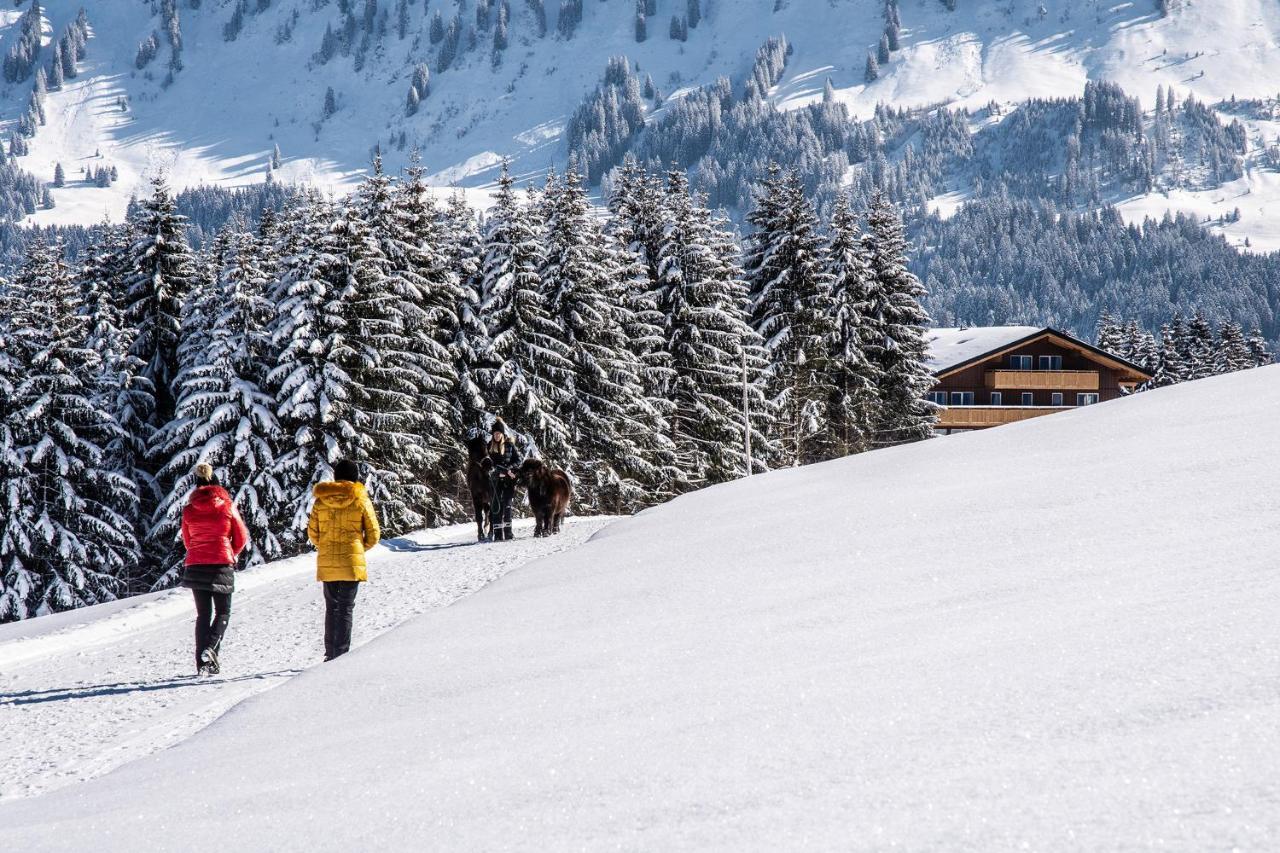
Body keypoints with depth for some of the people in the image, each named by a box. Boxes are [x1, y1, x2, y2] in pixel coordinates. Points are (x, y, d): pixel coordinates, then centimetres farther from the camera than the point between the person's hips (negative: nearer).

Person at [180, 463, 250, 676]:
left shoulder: (189, 510, 3)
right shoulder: (227, 506, -3)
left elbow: (187, 541, 13)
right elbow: (242, 538, 3)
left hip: (195, 566, 2)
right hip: (222, 566, -2)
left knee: (203, 614, 9)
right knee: (223, 612, 9)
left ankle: (202, 663, 1)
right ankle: (210, 648, -16)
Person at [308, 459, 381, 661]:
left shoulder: (321, 500, 2)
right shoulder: (361, 500, -5)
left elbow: (312, 532, 7)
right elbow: (373, 534, -1)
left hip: (326, 563, 3)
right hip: (351, 562, -3)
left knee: (331, 607, 13)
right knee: (345, 609, 0)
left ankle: (331, 654, 14)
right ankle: (342, 655, -5)